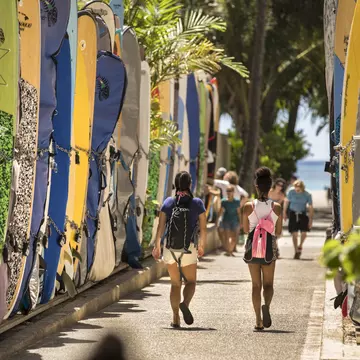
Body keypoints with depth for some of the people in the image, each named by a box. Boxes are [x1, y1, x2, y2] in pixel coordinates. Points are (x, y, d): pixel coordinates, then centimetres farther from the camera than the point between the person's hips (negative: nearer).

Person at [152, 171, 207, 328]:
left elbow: (161, 226, -5)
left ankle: (175, 318, 8)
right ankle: (185, 303, -18)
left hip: (170, 248, 2)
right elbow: (203, 228, 0)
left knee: (175, 283, 14)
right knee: (191, 281, 12)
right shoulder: (197, 203, -2)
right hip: (189, 249, -2)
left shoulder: (168, 202, 1)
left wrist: (157, 246, 2)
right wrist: (201, 246, 14)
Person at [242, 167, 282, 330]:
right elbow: (278, 231, 2)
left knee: (256, 285, 10)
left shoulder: (249, 206, -6)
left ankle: (258, 320, 4)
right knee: (268, 284, 11)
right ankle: (266, 305, -21)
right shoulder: (276, 207, -5)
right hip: (269, 249, 0)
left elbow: (245, 229, 3)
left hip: (252, 248, 0)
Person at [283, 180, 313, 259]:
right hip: (293, 214, 0)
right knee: (294, 233, -4)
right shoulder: (291, 192, -9)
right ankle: (296, 251, 4)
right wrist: (284, 213, 9)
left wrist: (310, 219, -7)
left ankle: (300, 246, 21)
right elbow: (287, 201, 6)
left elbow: (310, 207, -4)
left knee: (304, 232, -8)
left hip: (302, 214, 0)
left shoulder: (307, 195, -9)